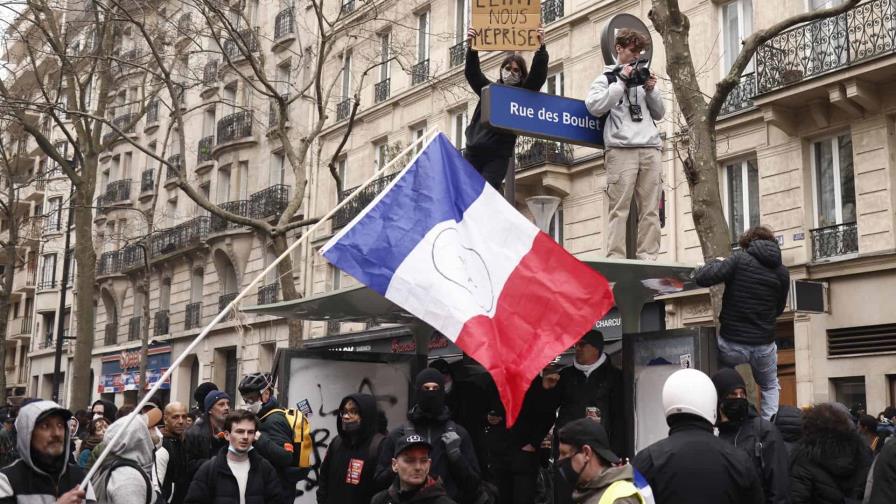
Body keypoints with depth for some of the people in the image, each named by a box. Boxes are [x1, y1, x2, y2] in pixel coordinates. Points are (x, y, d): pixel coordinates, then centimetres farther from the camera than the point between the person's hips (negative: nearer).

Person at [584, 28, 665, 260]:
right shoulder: (606, 78, 13)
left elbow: (658, 113, 24)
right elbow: (594, 106, -6)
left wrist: (651, 90, 7)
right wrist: (621, 81, -4)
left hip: (651, 148, 5)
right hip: (621, 149, -4)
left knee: (650, 209, -3)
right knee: (619, 208, -11)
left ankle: (648, 257, -3)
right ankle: (616, 258, -13)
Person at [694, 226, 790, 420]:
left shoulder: (740, 259, -10)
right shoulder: (782, 271, 3)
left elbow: (701, 279, -18)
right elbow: (778, 309, 13)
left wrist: (716, 262, 2)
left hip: (732, 343, -3)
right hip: (764, 345, 3)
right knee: (770, 387, 27)